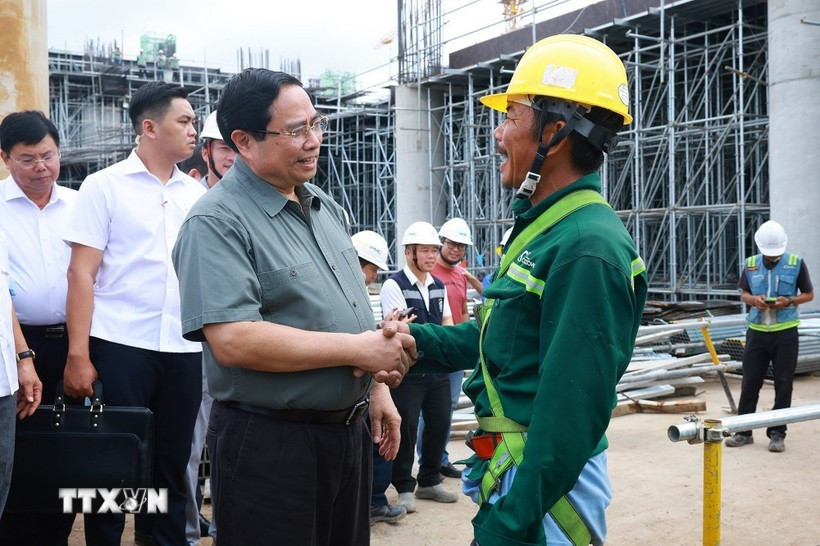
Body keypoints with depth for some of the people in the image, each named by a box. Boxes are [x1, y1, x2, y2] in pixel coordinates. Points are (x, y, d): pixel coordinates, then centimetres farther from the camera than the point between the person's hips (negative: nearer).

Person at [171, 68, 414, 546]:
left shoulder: (326, 207, 10)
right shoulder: (218, 223, -16)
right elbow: (232, 341, -27)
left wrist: (378, 387, 10)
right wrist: (358, 349, -23)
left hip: (351, 431, 8)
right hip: (270, 446, -8)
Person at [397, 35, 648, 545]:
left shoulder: (588, 248, -23)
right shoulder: (542, 227, 10)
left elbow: (571, 409, -27)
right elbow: (496, 336, 17)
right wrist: (413, 340, 5)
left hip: (547, 481, -9)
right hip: (509, 466, 9)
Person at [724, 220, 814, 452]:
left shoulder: (796, 263, -2)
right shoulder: (751, 264, 4)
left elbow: (809, 294, 5)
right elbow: (744, 294, 14)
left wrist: (789, 301, -14)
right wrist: (754, 300, -9)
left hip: (785, 333, -2)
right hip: (757, 331, 2)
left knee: (783, 385, 3)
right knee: (750, 382, 5)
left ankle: (777, 434, 13)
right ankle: (743, 431, 15)